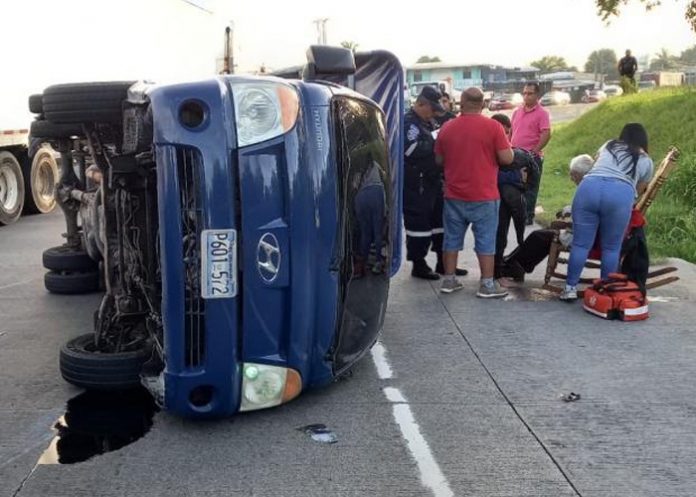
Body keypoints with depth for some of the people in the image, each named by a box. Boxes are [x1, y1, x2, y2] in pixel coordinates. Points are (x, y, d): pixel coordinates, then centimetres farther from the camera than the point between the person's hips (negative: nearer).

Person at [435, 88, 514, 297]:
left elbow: (439, 160, 11)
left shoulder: (447, 128, 2)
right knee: (485, 240, 3)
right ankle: (487, 284, 6)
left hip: (454, 195, 4)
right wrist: (498, 148, 10)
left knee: (452, 238, 12)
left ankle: (449, 280, 18)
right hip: (483, 196, -3)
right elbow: (507, 158, -10)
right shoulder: (493, 126, -9)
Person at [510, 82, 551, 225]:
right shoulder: (517, 111, 12)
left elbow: (546, 134, -16)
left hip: (533, 157, -6)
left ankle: (528, 216, 8)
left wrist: (534, 151, -19)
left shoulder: (542, 113, -7)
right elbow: (511, 131, 19)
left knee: (530, 188, 1)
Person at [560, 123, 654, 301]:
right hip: (621, 193, -1)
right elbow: (638, 190, 31)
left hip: (589, 187, 2)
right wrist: (632, 207, 50)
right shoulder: (646, 161, 25)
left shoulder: (608, 145, 30)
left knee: (581, 243, 5)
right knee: (611, 248, 10)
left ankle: (570, 288, 9)